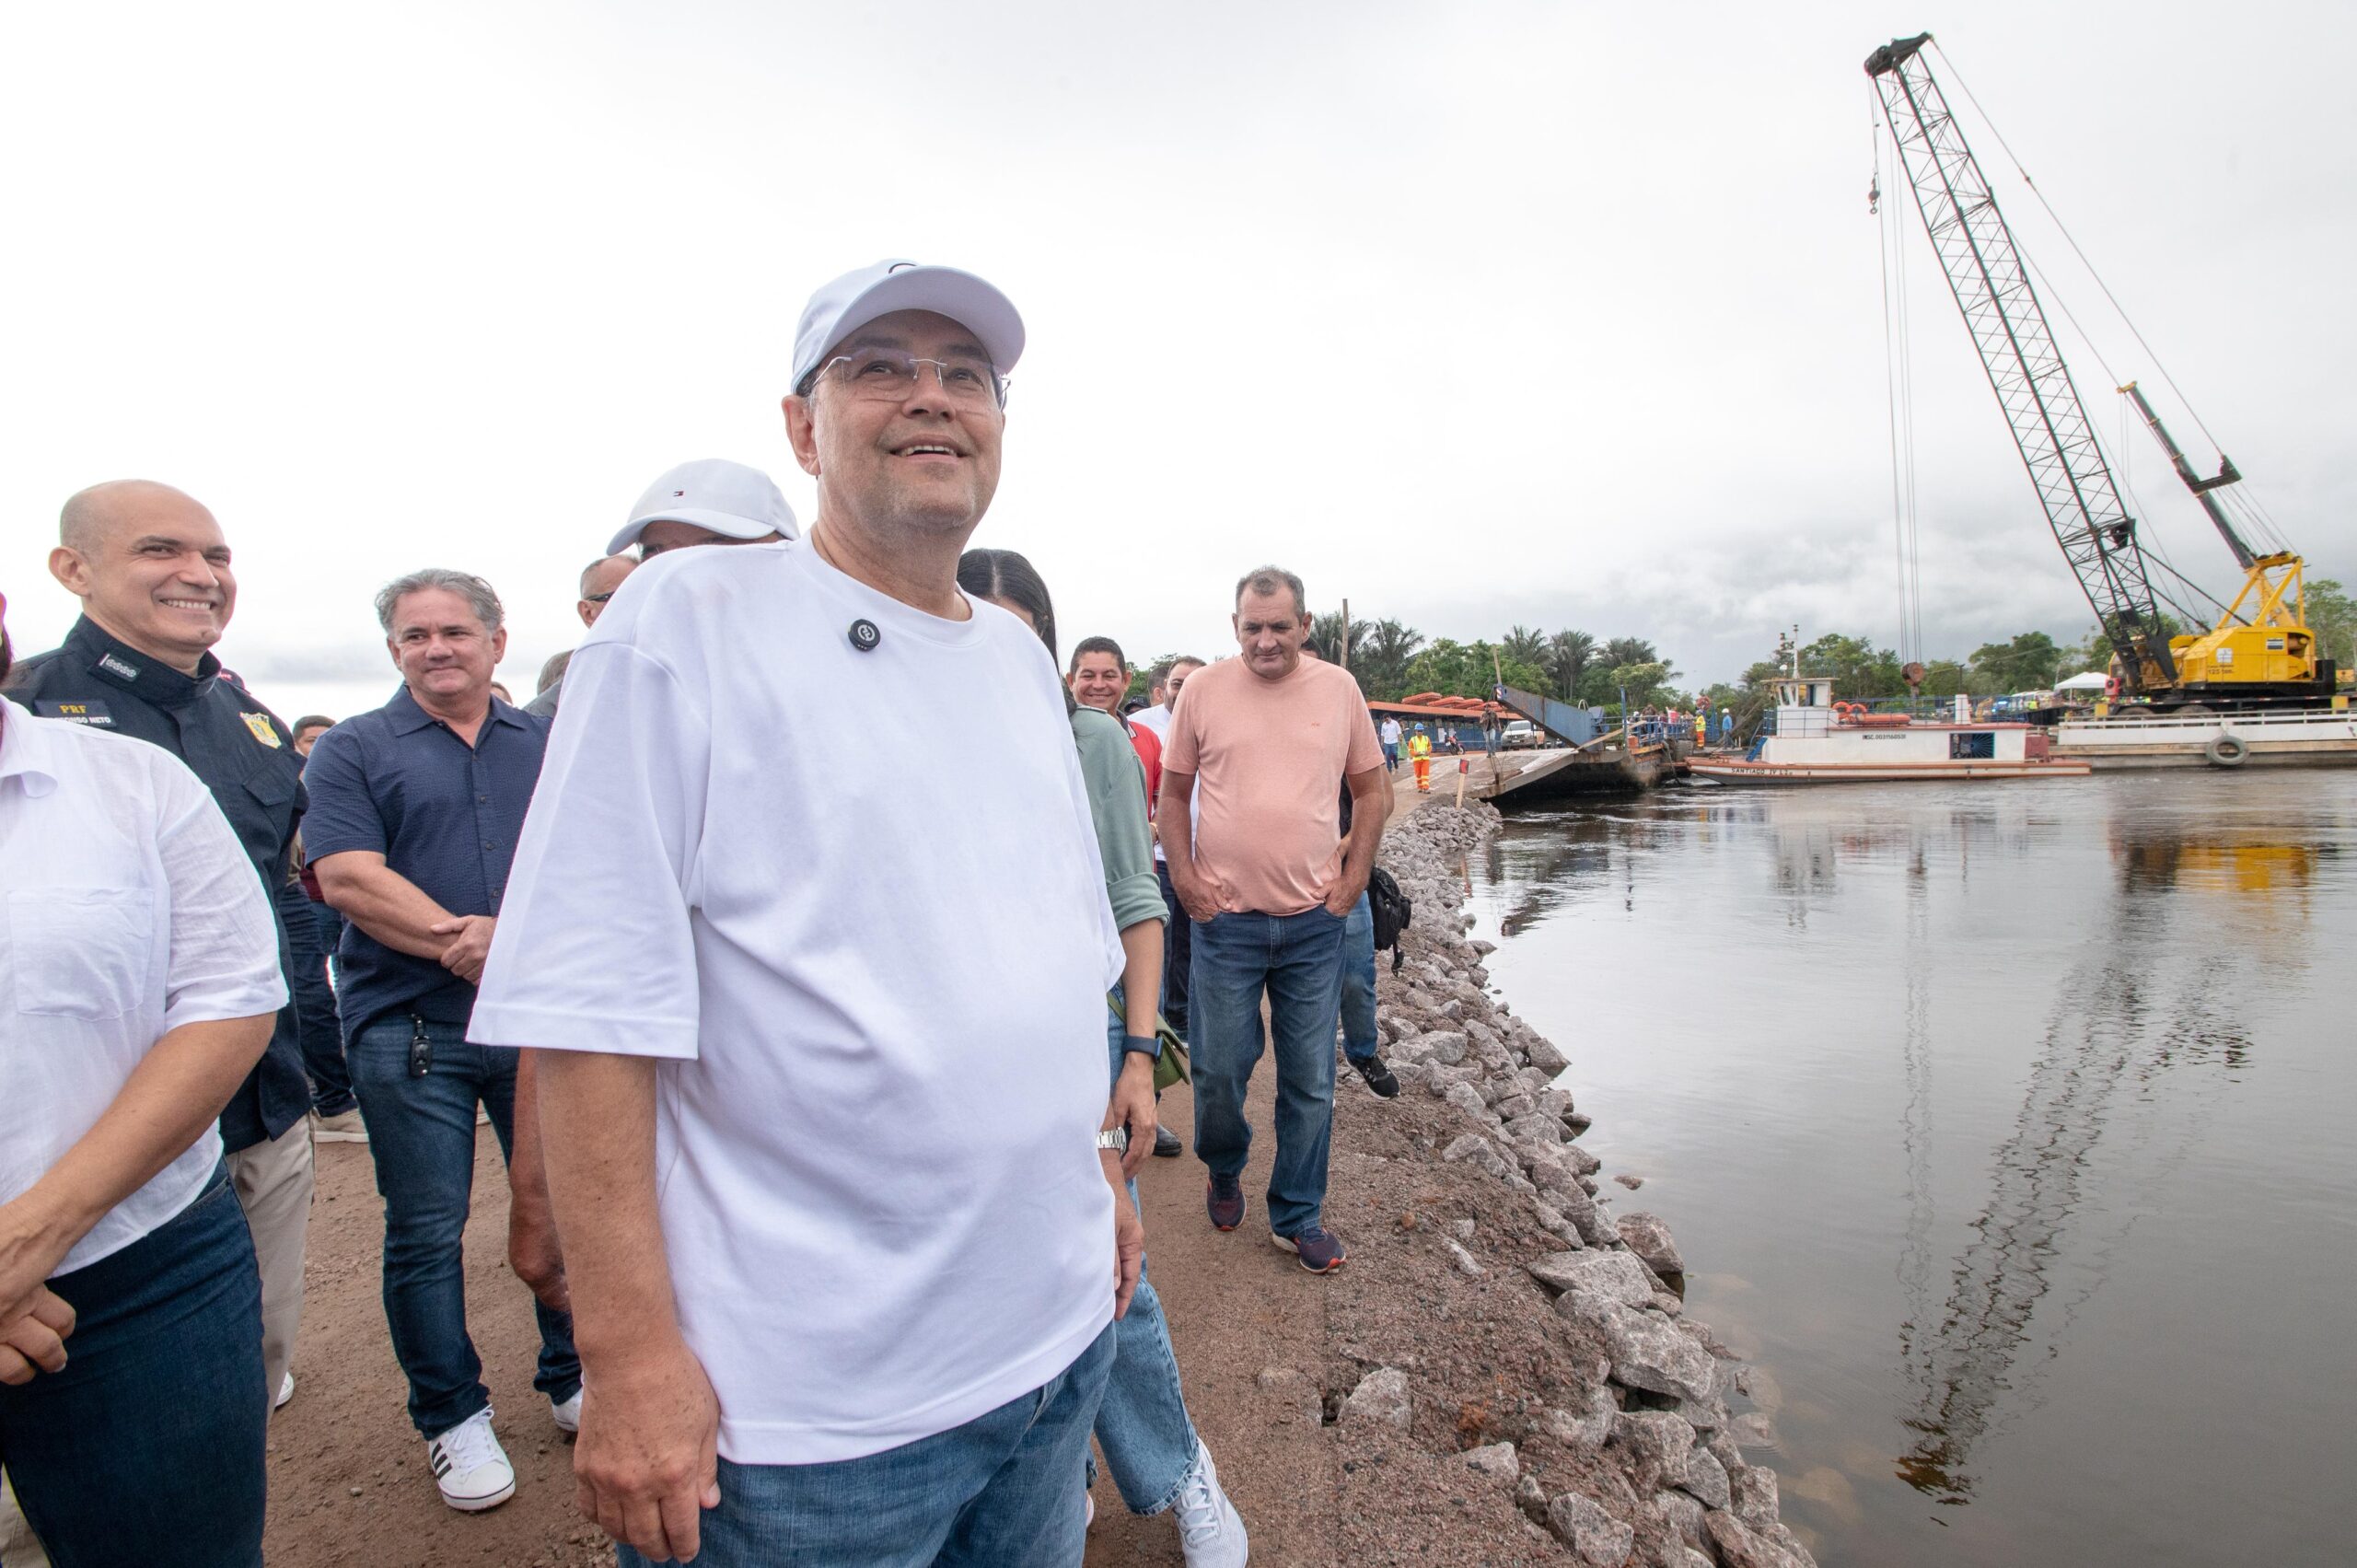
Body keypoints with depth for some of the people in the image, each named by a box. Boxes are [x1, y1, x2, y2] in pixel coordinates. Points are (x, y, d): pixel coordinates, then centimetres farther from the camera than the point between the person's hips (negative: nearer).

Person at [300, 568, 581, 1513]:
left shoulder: (547, 745, 10)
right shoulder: (353, 750, 3)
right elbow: (347, 877, -10)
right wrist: (458, 940, -20)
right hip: (409, 1029, -2)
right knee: (426, 1234, 7)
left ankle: (571, 1379, 30)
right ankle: (451, 1417, 25)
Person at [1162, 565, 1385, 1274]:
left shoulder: (1339, 689, 3)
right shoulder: (1203, 690, -1)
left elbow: (1370, 789, 11)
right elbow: (1174, 793, 6)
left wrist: (1354, 877, 3)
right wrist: (1184, 878, -3)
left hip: (1314, 923, 1)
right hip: (1225, 920, -1)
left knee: (1310, 1082, 10)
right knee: (1219, 1070, 8)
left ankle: (1297, 1217, 28)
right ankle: (1223, 1171, 40)